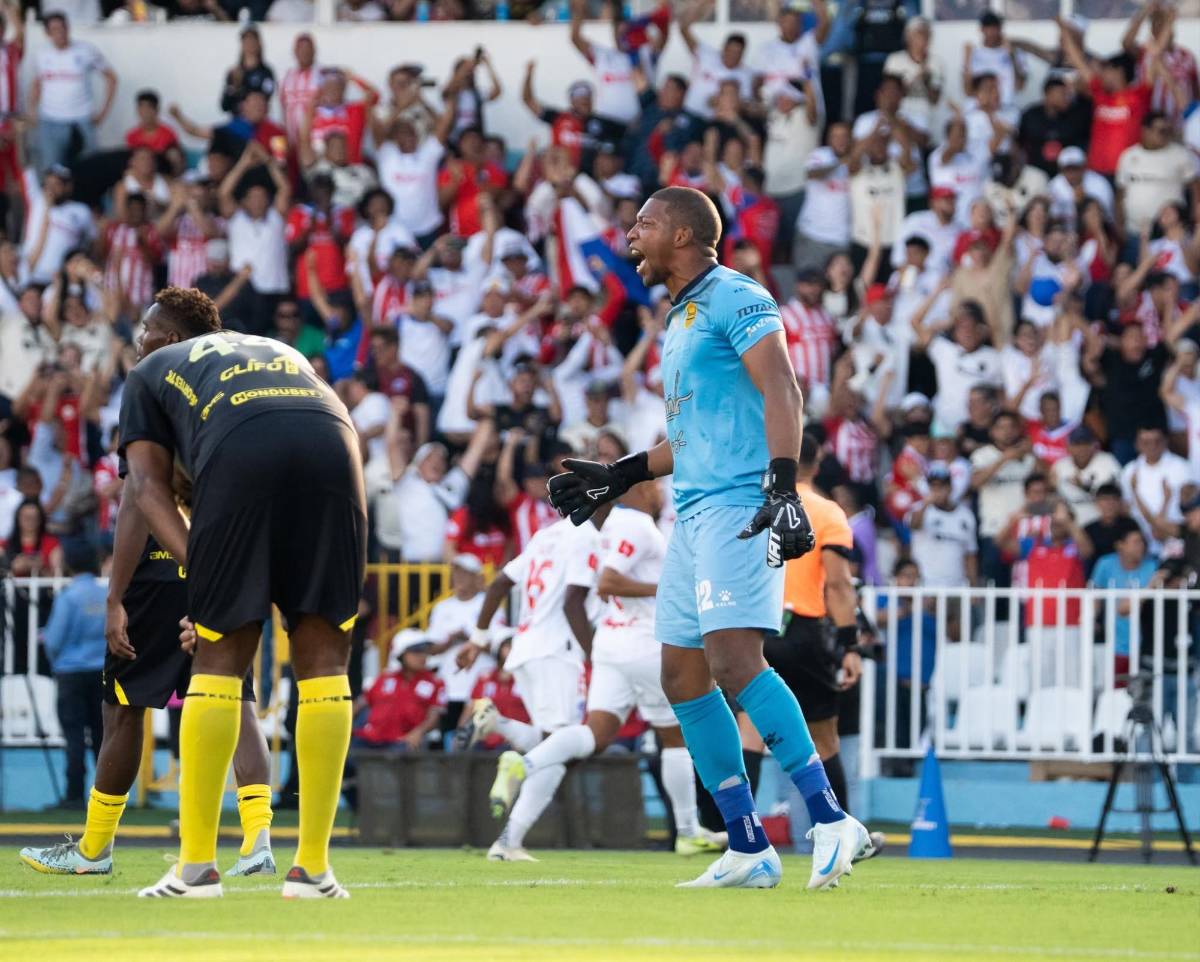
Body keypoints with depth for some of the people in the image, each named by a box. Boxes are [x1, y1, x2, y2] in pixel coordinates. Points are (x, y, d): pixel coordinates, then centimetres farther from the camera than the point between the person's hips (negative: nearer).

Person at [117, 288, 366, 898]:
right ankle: (312, 868, 6)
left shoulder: (150, 373, 31)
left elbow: (146, 482, 15)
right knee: (323, 658, 8)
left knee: (219, 660, 7)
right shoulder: (281, 351, 42)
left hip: (239, 454, -2)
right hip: (332, 448, 3)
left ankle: (197, 864, 8)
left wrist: (196, 563, 2)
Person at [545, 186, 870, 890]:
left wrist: (784, 488, -29)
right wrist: (618, 477, 33)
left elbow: (781, 394, -18)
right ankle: (749, 851, 9)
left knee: (734, 660, -22)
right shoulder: (679, 320, 23)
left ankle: (830, 820, -22)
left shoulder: (736, 300, -6)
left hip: (740, 504, -10)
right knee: (684, 677, 6)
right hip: (696, 510, 10)